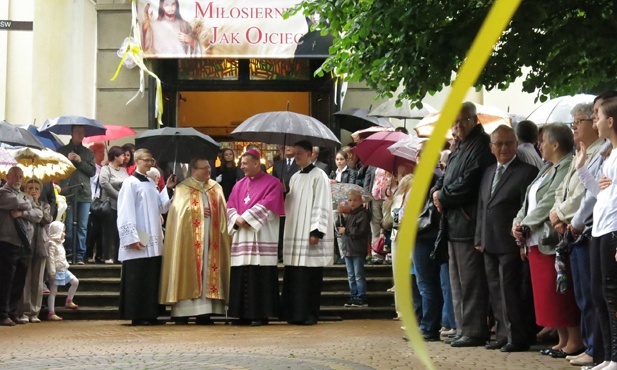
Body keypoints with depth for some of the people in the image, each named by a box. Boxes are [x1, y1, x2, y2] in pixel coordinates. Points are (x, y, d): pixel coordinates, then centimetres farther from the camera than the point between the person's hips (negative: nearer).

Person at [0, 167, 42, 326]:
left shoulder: (26, 197, 20)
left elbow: (38, 215, 5)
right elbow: (18, 203, -18)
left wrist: (23, 213, -11)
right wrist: (28, 205, 3)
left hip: (24, 246, 7)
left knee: (19, 283, 8)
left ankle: (13, 314, 15)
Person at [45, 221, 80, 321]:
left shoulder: (59, 243, 15)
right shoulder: (52, 244, -15)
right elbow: (50, 259, -19)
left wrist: (66, 266, 20)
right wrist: (52, 273, -21)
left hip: (63, 270, 9)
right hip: (56, 271, -9)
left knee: (75, 282, 10)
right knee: (53, 292, -6)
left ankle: (69, 302, 21)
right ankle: (51, 313, -5)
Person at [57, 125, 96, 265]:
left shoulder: (88, 153, 15)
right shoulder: (62, 151, 9)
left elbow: (92, 171, 6)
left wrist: (80, 162, -6)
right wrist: (67, 159, -11)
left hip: (84, 193, 2)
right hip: (67, 193, -2)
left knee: (82, 227, -1)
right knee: (67, 226, -3)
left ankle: (80, 256, 2)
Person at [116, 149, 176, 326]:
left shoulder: (151, 184, 17)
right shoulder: (131, 183, -6)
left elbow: (161, 208, 16)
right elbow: (126, 213, -12)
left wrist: (168, 189, 7)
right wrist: (132, 237, -18)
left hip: (153, 242, 8)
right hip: (139, 243, -8)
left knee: (152, 278, 7)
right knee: (137, 279, -6)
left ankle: (150, 314, 12)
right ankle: (137, 316, -2)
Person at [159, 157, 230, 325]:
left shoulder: (216, 188, 13)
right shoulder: (183, 189, 1)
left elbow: (223, 212, 11)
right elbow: (179, 211, -8)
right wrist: (199, 211, -9)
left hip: (211, 239, 4)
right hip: (189, 240, -4)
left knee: (209, 273, 0)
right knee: (188, 273, -5)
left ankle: (204, 313, 1)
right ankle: (182, 313, -3)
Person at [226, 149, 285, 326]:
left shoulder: (272, 183, 0)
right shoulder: (239, 185, 19)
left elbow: (267, 205, -12)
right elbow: (230, 206, 11)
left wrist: (245, 218, -14)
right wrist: (237, 219, -9)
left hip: (262, 237, -6)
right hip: (241, 237, 6)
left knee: (260, 277, -8)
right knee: (241, 276, 2)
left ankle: (261, 314, -5)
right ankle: (244, 314, 7)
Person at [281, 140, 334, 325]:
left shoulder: (319, 176, -4)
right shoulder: (295, 178, 18)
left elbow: (322, 205, -10)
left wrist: (317, 231, -17)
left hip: (309, 234, -7)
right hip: (294, 233, 7)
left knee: (309, 277, -7)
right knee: (293, 277, 4)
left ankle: (309, 314, -3)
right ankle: (294, 313, 8)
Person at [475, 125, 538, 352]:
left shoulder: (526, 171, -6)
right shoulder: (488, 172, 16)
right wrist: (479, 238, 13)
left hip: (510, 245, -7)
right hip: (489, 244, 8)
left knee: (509, 291, -7)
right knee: (496, 292, 11)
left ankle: (517, 338, 0)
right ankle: (503, 335, 17)